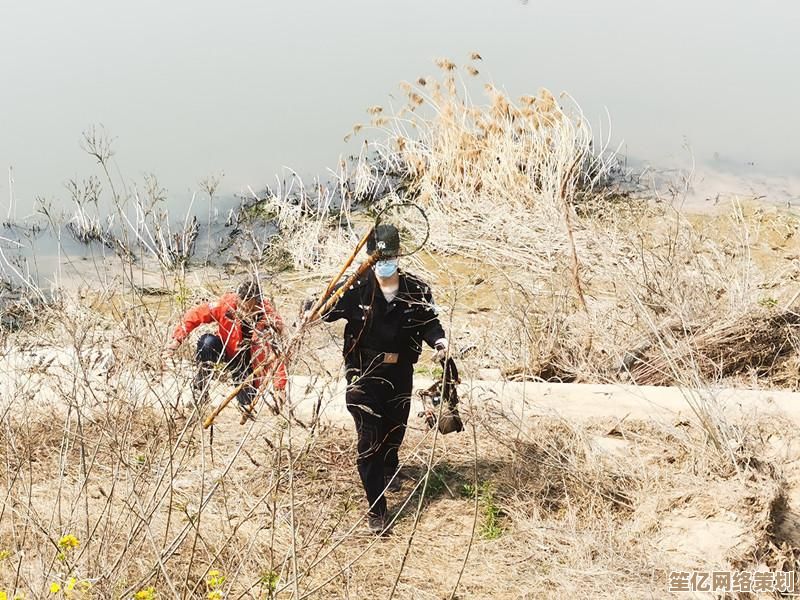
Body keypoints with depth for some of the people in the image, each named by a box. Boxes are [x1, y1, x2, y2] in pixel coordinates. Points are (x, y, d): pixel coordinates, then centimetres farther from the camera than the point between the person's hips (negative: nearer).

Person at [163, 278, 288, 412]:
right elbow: (196, 314, -19)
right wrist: (177, 339, -29)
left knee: (247, 404, -19)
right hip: (224, 349, 1)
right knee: (207, 342, -32)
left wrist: (280, 390, -36)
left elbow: (276, 356, -29)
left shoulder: (270, 319, -28)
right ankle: (200, 388, -17)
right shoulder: (227, 304, -25)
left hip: (246, 360, -1)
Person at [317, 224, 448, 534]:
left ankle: (389, 467, 58)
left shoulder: (416, 290, -3)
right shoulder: (357, 288, -11)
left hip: (400, 371, 4)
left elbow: (428, 321, 4)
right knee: (369, 439, -7)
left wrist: (439, 339, -17)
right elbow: (327, 309, -11)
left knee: (395, 427, 23)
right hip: (364, 372, -3)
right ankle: (376, 508, 0)